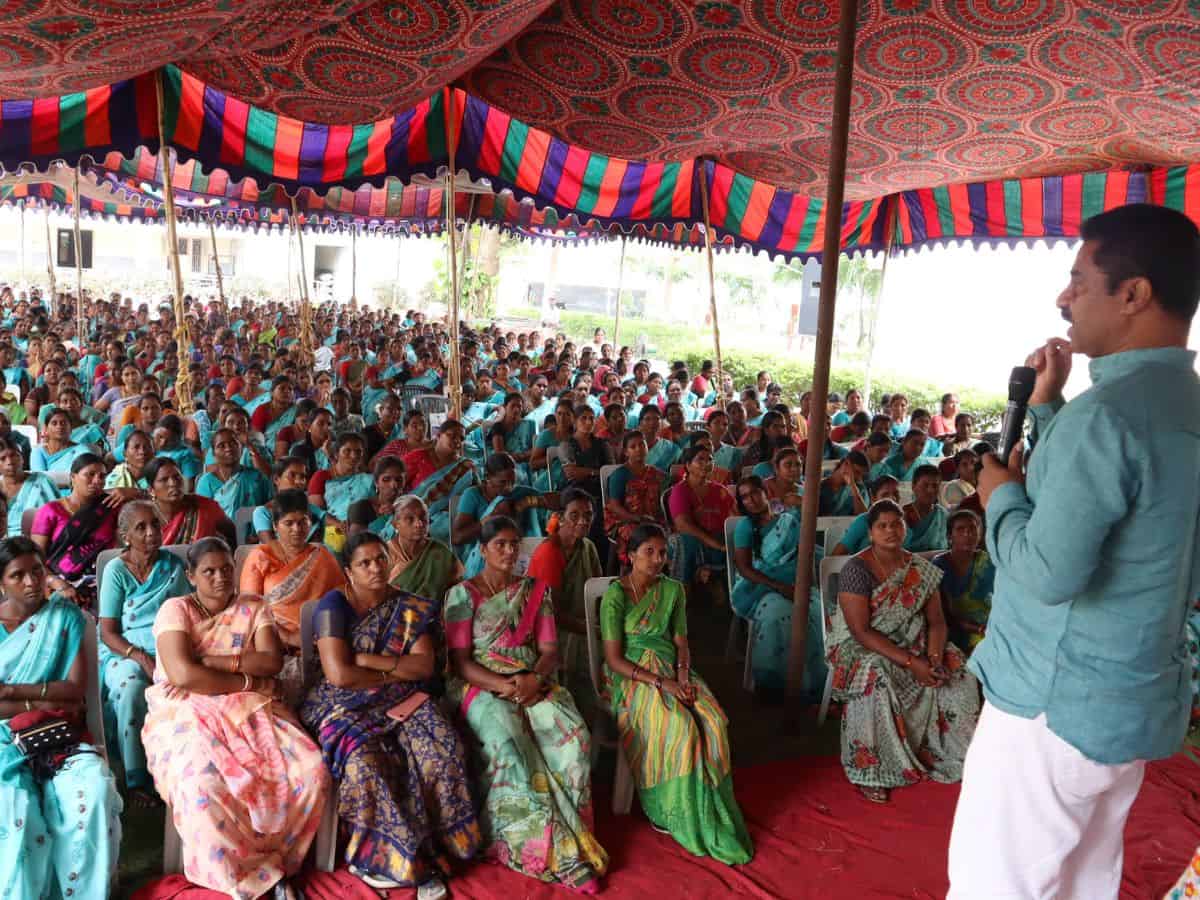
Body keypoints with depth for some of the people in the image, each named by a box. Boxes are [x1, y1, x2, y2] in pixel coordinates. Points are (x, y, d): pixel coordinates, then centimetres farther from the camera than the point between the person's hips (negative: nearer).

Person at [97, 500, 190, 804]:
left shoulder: (173, 565, 8)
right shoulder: (116, 570, 1)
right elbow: (108, 633, -2)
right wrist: (142, 658, -17)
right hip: (124, 653, -1)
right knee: (131, 687, -35)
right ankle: (136, 779, -24)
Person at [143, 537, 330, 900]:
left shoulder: (253, 608, 11)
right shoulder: (176, 610, 1)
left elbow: (272, 661, -4)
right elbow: (183, 674, -15)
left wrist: (212, 661, -12)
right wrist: (247, 681, -7)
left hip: (250, 711, 3)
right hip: (187, 714, -3)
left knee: (310, 771, -21)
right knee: (204, 784, -35)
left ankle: (268, 863, -2)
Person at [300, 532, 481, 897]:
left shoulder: (410, 607, 6)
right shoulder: (334, 605, -6)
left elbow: (425, 665, -4)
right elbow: (339, 674, -16)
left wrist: (369, 660, -13)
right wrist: (394, 673, -6)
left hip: (402, 702, 3)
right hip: (346, 706, -3)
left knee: (441, 750, -24)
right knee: (364, 761, -33)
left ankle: (426, 850, -11)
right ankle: (375, 854, -11)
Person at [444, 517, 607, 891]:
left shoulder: (536, 591, 13)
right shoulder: (462, 594, 1)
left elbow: (550, 650, 7)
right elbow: (460, 662, -5)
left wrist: (534, 679, -15)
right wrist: (505, 686, -19)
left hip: (534, 684, 3)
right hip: (481, 686, -3)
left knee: (573, 736, -27)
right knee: (507, 742, -34)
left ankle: (564, 839, -17)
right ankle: (561, 852, -26)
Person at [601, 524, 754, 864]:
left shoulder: (673, 590, 11)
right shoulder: (616, 595, -6)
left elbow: (681, 642, 11)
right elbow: (614, 659, -10)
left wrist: (683, 675, -11)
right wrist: (660, 683, -20)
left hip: (672, 669, 5)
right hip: (633, 676, -5)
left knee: (714, 720, -24)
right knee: (680, 725, -31)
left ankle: (707, 806, -13)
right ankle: (672, 810, -15)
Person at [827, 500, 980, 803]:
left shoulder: (922, 570, 1)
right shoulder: (857, 570, -17)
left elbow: (936, 621, 1)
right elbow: (861, 632, -22)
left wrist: (934, 658, -20)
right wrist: (910, 662, -27)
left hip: (910, 642, 6)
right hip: (863, 647, -6)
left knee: (956, 668, -15)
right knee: (877, 677, -36)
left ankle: (945, 755, 3)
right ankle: (869, 770, -22)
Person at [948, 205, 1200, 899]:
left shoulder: (1107, 413, -22)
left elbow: (1047, 573, -26)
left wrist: (1000, 496, -9)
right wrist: (1045, 406, 13)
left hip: (1056, 705, -9)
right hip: (1139, 702, 9)